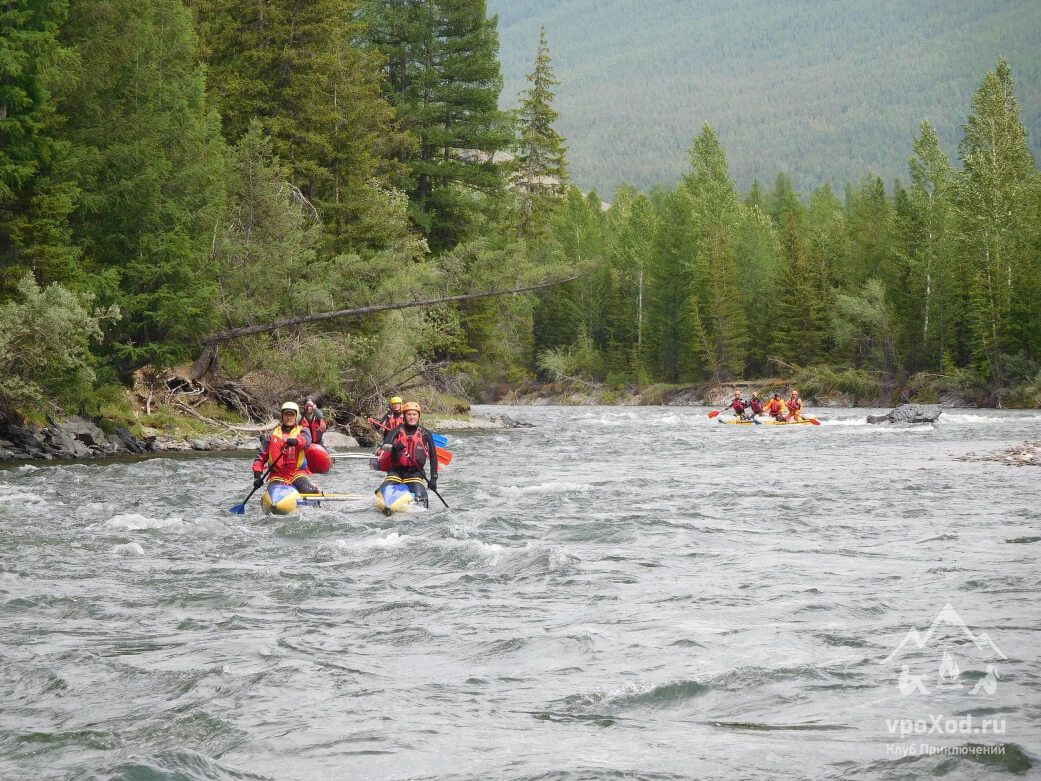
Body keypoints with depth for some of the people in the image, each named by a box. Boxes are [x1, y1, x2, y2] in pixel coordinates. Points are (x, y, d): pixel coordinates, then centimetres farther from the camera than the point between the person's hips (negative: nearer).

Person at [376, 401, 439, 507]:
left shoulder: (425, 434, 8)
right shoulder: (396, 431, 6)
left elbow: (433, 456, 12)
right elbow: (385, 446, -11)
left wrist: (433, 478, 3)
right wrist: (394, 447, -35)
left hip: (415, 472, 0)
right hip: (396, 471, 1)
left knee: (419, 498, -24)